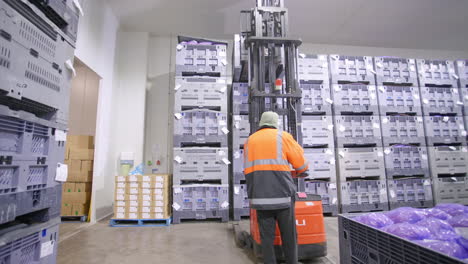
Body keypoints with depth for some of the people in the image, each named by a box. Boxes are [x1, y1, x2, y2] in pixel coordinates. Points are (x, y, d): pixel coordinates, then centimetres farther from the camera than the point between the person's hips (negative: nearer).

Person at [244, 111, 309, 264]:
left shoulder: (249, 141, 14)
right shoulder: (283, 136, 3)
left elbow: (248, 170, 14)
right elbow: (301, 164, 6)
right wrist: (300, 171, 28)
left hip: (260, 197, 3)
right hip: (282, 194, -3)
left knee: (267, 236, 8)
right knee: (289, 236, 10)